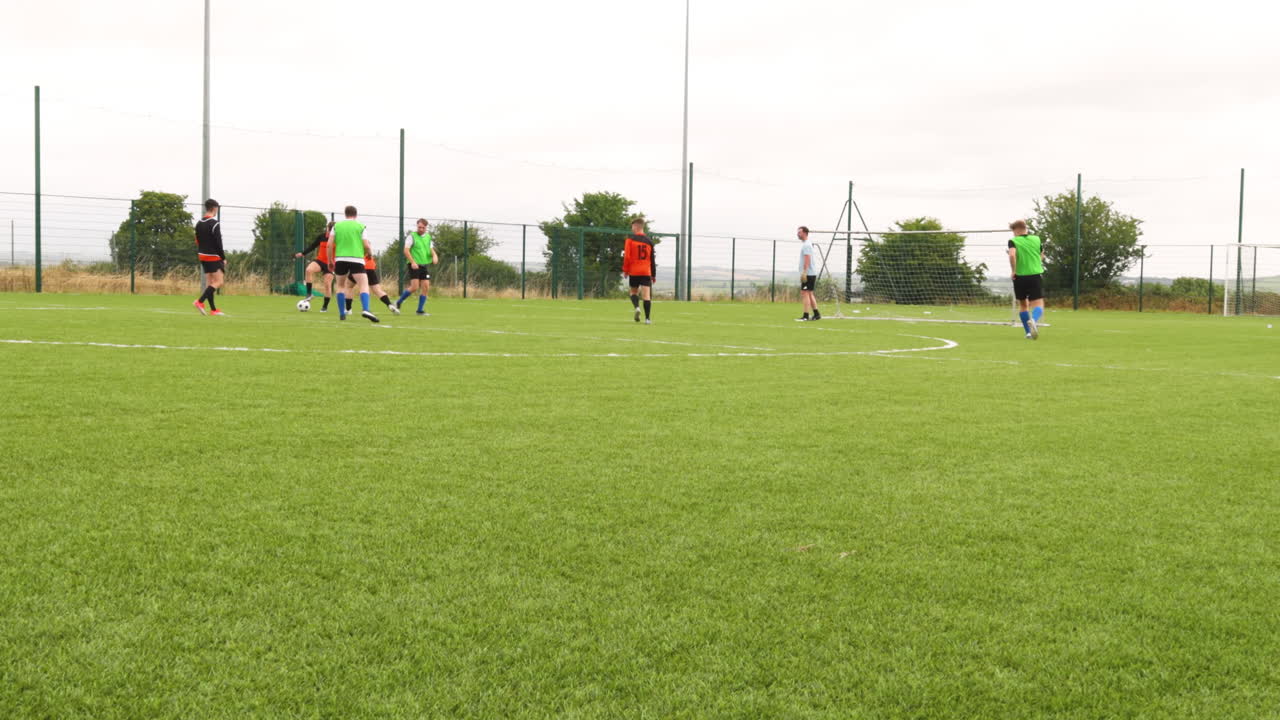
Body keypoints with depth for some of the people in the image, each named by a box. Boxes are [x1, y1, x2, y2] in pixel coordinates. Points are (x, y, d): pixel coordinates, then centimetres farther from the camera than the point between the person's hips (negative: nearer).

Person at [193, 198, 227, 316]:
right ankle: (200, 301, -19)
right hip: (214, 257, -8)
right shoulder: (214, 223, -13)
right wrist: (223, 258, -10)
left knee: (209, 282, 9)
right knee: (218, 282, -7)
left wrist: (200, 255, 20)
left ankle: (213, 309, 7)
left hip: (203, 256, 8)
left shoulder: (199, 224, 12)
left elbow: (197, 241, 15)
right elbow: (218, 242, -16)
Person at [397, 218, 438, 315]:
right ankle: (398, 302, 6)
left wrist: (434, 255, -6)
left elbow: (431, 249, 17)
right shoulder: (412, 236, -4)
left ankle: (420, 309, 8)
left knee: (426, 287, -2)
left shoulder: (428, 237, 13)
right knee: (414, 287, -13)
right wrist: (412, 262, -20)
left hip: (425, 265, 6)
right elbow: (406, 250, -10)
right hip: (415, 265, -6)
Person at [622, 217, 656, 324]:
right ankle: (647, 318, -9)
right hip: (646, 272, 1)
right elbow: (652, 259, 11)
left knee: (634, 291, 17)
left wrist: (625, 270, 1)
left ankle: (637, 307, -10)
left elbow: (626, 256, -9)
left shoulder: (630, 239, -2)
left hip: (633, 271, -1)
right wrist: (654, 275, 17)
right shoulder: (649, 241, 9)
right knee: (647, 295, -2)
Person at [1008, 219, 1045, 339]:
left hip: (1020, 277, -1)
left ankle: (1029, 332, 20)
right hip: (1036, 275, 1)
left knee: (1023, 304, 18)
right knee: (1038, 304, -4)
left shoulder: (1014, 241, -2)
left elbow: (1012, 255, -21)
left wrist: (1013, 270, -10)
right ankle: (1034, 320, -38)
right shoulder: (1036, 239, 10)